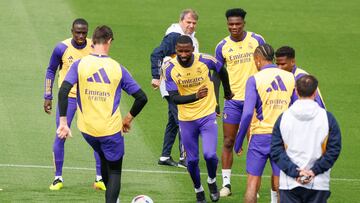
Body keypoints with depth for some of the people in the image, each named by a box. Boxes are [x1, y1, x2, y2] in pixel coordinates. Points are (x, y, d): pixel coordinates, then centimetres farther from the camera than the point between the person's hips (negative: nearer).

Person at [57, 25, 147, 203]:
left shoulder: (79, 65, -7)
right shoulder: (117, 68, -6)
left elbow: (63, 91, -18)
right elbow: (141, 98, -4)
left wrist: (63, 122, -14)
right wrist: (128, 118, 12)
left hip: (87, 128, 3)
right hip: (111, 129, -3)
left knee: (104, 159, 30)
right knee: (115, 171, 10)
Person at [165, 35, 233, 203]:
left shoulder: (205, 61, -15)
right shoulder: (170, 68, -15)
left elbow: (222, 71, 8)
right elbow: (174, 98, -19)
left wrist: (228, 92, 22)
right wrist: (195, 96, -35)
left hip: (208, 115, -1)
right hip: (186, 119, 1)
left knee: (210, 155, -15)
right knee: (192, 160, 9)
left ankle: (212, 181, 17)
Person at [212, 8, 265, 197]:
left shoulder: (257, 40, -2)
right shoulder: (222, 46, 1)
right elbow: (217, 75, 8)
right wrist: (215, 102, 4)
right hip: (232, 101, 1)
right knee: (228, 142, -1)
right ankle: (226, 183, 5)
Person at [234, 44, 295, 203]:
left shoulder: (254, 80, -7)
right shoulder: (290, 78, 5)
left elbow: (247, 114, -13)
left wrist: (238, 142, -5)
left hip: (260, 136, -3)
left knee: (252, 182, 4)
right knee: (280, 185, 7)